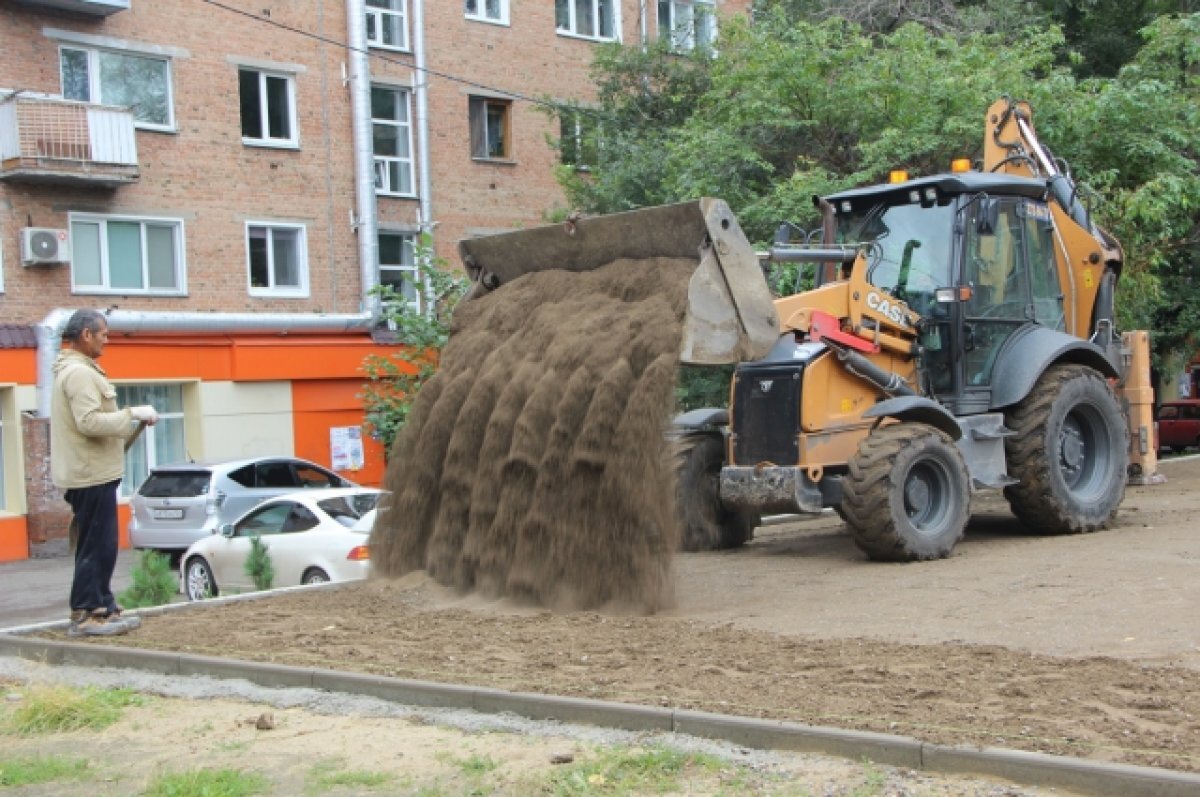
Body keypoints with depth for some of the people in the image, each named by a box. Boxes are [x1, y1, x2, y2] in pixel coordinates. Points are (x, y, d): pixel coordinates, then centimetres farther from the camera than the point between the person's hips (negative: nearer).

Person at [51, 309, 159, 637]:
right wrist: (133, 414, -18)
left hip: (91, 473, 11)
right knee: (96, 547, -6)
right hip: (91, 474, -11)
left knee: (99, 547, 13)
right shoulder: (79, 373, -15)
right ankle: (84, 616, -2)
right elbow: (89, 422, -24)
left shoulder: (76, 370, 18)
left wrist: (132, 421, 11)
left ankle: (103, 609, 19)